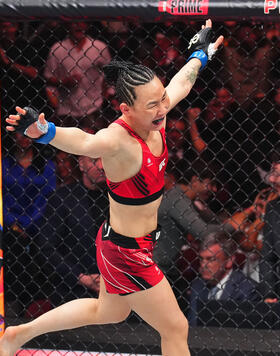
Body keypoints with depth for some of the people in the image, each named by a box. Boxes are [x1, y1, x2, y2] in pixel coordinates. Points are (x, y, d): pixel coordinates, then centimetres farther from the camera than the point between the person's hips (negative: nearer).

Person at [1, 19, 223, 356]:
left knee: (110, 312, 31)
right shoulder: (118, 141, -32)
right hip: (126, 255, -9)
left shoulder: (153, 116, -8)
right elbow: (85, 141, -55)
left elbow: (181, 83, 13)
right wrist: (45, 131, -75)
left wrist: (200, 53, 32)